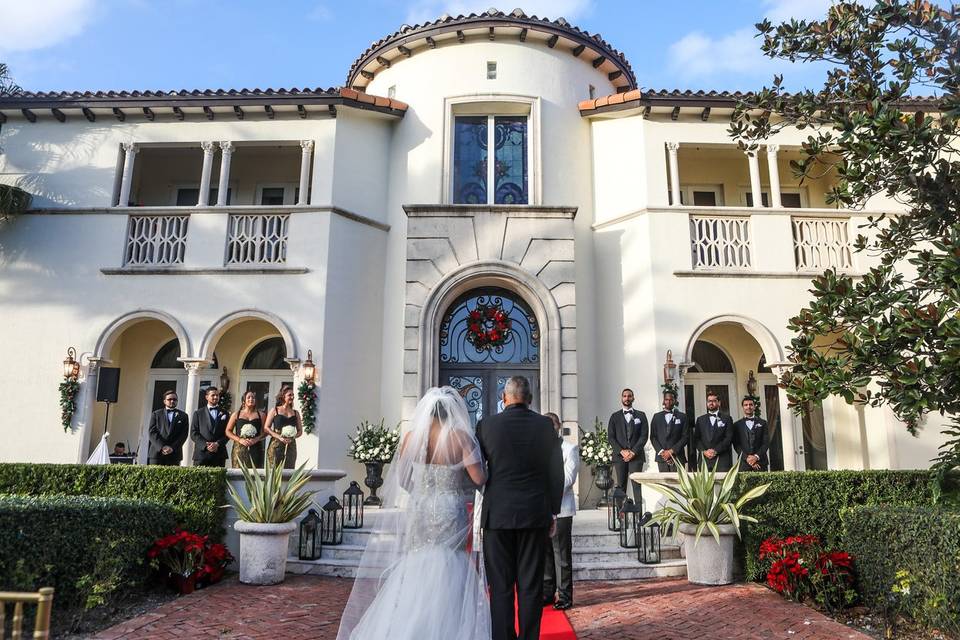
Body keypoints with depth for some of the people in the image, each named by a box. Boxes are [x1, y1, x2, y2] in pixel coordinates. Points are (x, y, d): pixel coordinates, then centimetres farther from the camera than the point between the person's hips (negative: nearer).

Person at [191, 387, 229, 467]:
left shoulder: (224, 414, 15)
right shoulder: (198, 413, 12)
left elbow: (227, 433, 8)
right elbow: (193, 433, 4)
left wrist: (217, 444, -10)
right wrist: (205, 445, -9)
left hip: (219, 454, 1)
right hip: (202, 453, -1)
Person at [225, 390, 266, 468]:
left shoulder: (260, 415, 11)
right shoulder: (236, 414, 11)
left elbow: (265, 432, 7)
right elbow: (228, 431, 8)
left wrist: (256, 439, -11)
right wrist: (240, 439, -7)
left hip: (255, 449, 0)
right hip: (239, 448, 0)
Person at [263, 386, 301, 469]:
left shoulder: (295, 413, 13)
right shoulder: (274, 411, 5)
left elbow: (300, 431, 13)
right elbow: (266, 428, -1)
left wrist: (292, 437, -8)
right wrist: (279, 437, -13)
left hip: (290, 446, 3)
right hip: (276, 445, -3)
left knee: (289, 469, -1)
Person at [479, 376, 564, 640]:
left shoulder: (486, 425, -4)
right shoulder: (545, 425, -1)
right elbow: (556, 472, 3)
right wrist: (553, 511, 12)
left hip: (497, 514, -1)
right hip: (536, 515, 1)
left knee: (500, 586, 7)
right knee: (531, 586, 9)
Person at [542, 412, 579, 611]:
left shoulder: (570, 449, 0)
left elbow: (568, 478, -8)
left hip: (560, 508, -5)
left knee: (561, 553, -1)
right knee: (544, 551, 9)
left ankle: (565, 595, 6)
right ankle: (548, 592, 19)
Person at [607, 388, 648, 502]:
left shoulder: (641, 415, 10)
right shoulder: (615, 416, 11)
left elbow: (644, 435, 2)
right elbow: (611, 437, 5)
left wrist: (633, 452, -8)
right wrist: (622, 451, -8)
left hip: (636, 455, -1)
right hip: (619, 455, 1)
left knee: (637, 484, -8)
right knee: (621, 485, 0)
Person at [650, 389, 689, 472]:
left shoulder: (682, 416, 7)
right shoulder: (657, 416, 12)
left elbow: (685, 437, 0)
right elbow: (653, 437, 8)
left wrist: (672, 451, -9)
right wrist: (661, 451, -6)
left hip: (677, 457, -1)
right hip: (661, 456, 1)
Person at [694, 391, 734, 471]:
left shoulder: (727, 418, 9)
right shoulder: (700, 419, 17)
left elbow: (729, 438, 0)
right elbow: (697, 439, 11)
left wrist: (715, 451, -10)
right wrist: (704, 451, -7)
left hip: (722, 460, -2)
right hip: (704, 458, 2)